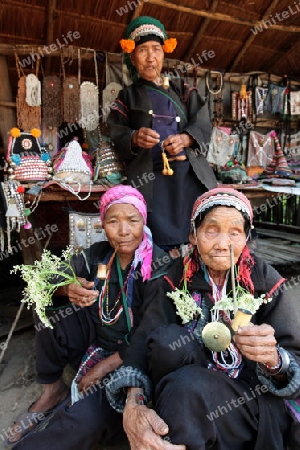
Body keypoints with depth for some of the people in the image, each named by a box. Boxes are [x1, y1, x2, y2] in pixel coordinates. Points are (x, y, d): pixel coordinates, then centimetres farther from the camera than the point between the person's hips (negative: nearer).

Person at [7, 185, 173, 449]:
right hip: (94, 340, 5)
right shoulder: (98, 254, -4)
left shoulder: (159, 266, -19)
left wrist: (105, 366, -18)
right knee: (54, 310, -15)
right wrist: (67, 289, -28)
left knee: (86, 420, -27)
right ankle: (52, 390, 4)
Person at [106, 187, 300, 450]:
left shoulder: (265, 280, -8)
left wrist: (273, 358, -33)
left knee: (188, 384, -33)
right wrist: (133, 404, -33)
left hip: (257, 401, -2)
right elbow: (145, 339, -15)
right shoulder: (179, 278, -5)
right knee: (167, 338, -27)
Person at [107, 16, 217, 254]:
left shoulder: (182, 88, 22)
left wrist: (185, 138, -14)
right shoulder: (127, 96, 21)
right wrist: (134, 138, -18)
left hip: (189, 169, 1)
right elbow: (116, 133, 6)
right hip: (149, 174, -1)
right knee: (161, 237, -20)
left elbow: (203, 123, 8)